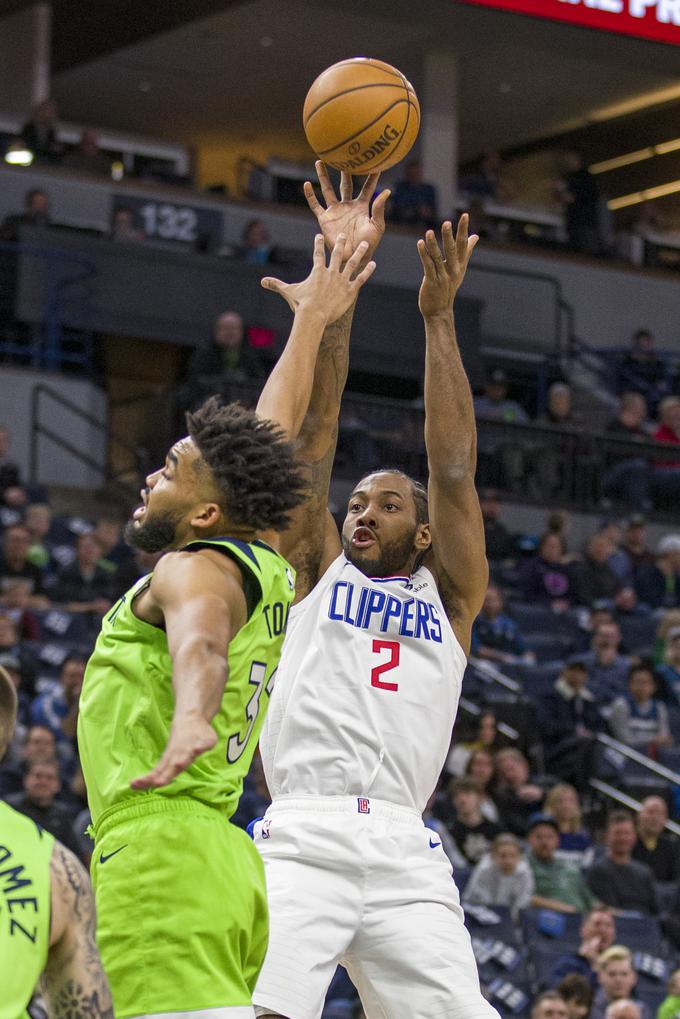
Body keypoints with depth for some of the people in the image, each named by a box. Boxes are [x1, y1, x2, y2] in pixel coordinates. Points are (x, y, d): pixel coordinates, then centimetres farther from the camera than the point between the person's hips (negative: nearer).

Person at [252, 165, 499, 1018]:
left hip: (405, 854, 2)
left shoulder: (448, 597, 21)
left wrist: (438, 315, 9)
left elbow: (453, 468, 12)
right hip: (302, 840, -1)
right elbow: (314, 436, 13)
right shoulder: (318, 573, 20)